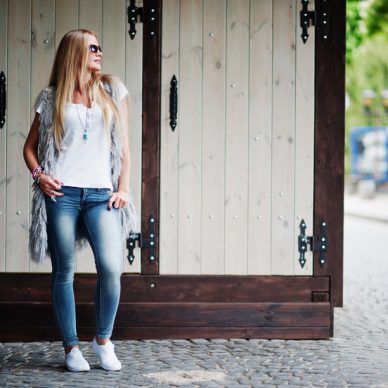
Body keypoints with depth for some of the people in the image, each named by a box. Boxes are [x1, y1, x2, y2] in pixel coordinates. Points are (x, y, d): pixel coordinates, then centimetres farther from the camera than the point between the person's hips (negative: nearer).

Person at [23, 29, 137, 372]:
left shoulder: (112, 90, 12)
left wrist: (123, 188, 3)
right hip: (61, 193, -1)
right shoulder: (52, 98, 9)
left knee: (111, 268, -13)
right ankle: (72, 348, 13)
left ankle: (103, 340, 7)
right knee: (64, 272, 2)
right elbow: (30, 146, 15)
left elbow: (124, 146, 12)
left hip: (101, 193, 1)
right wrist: (39, 175, -4)